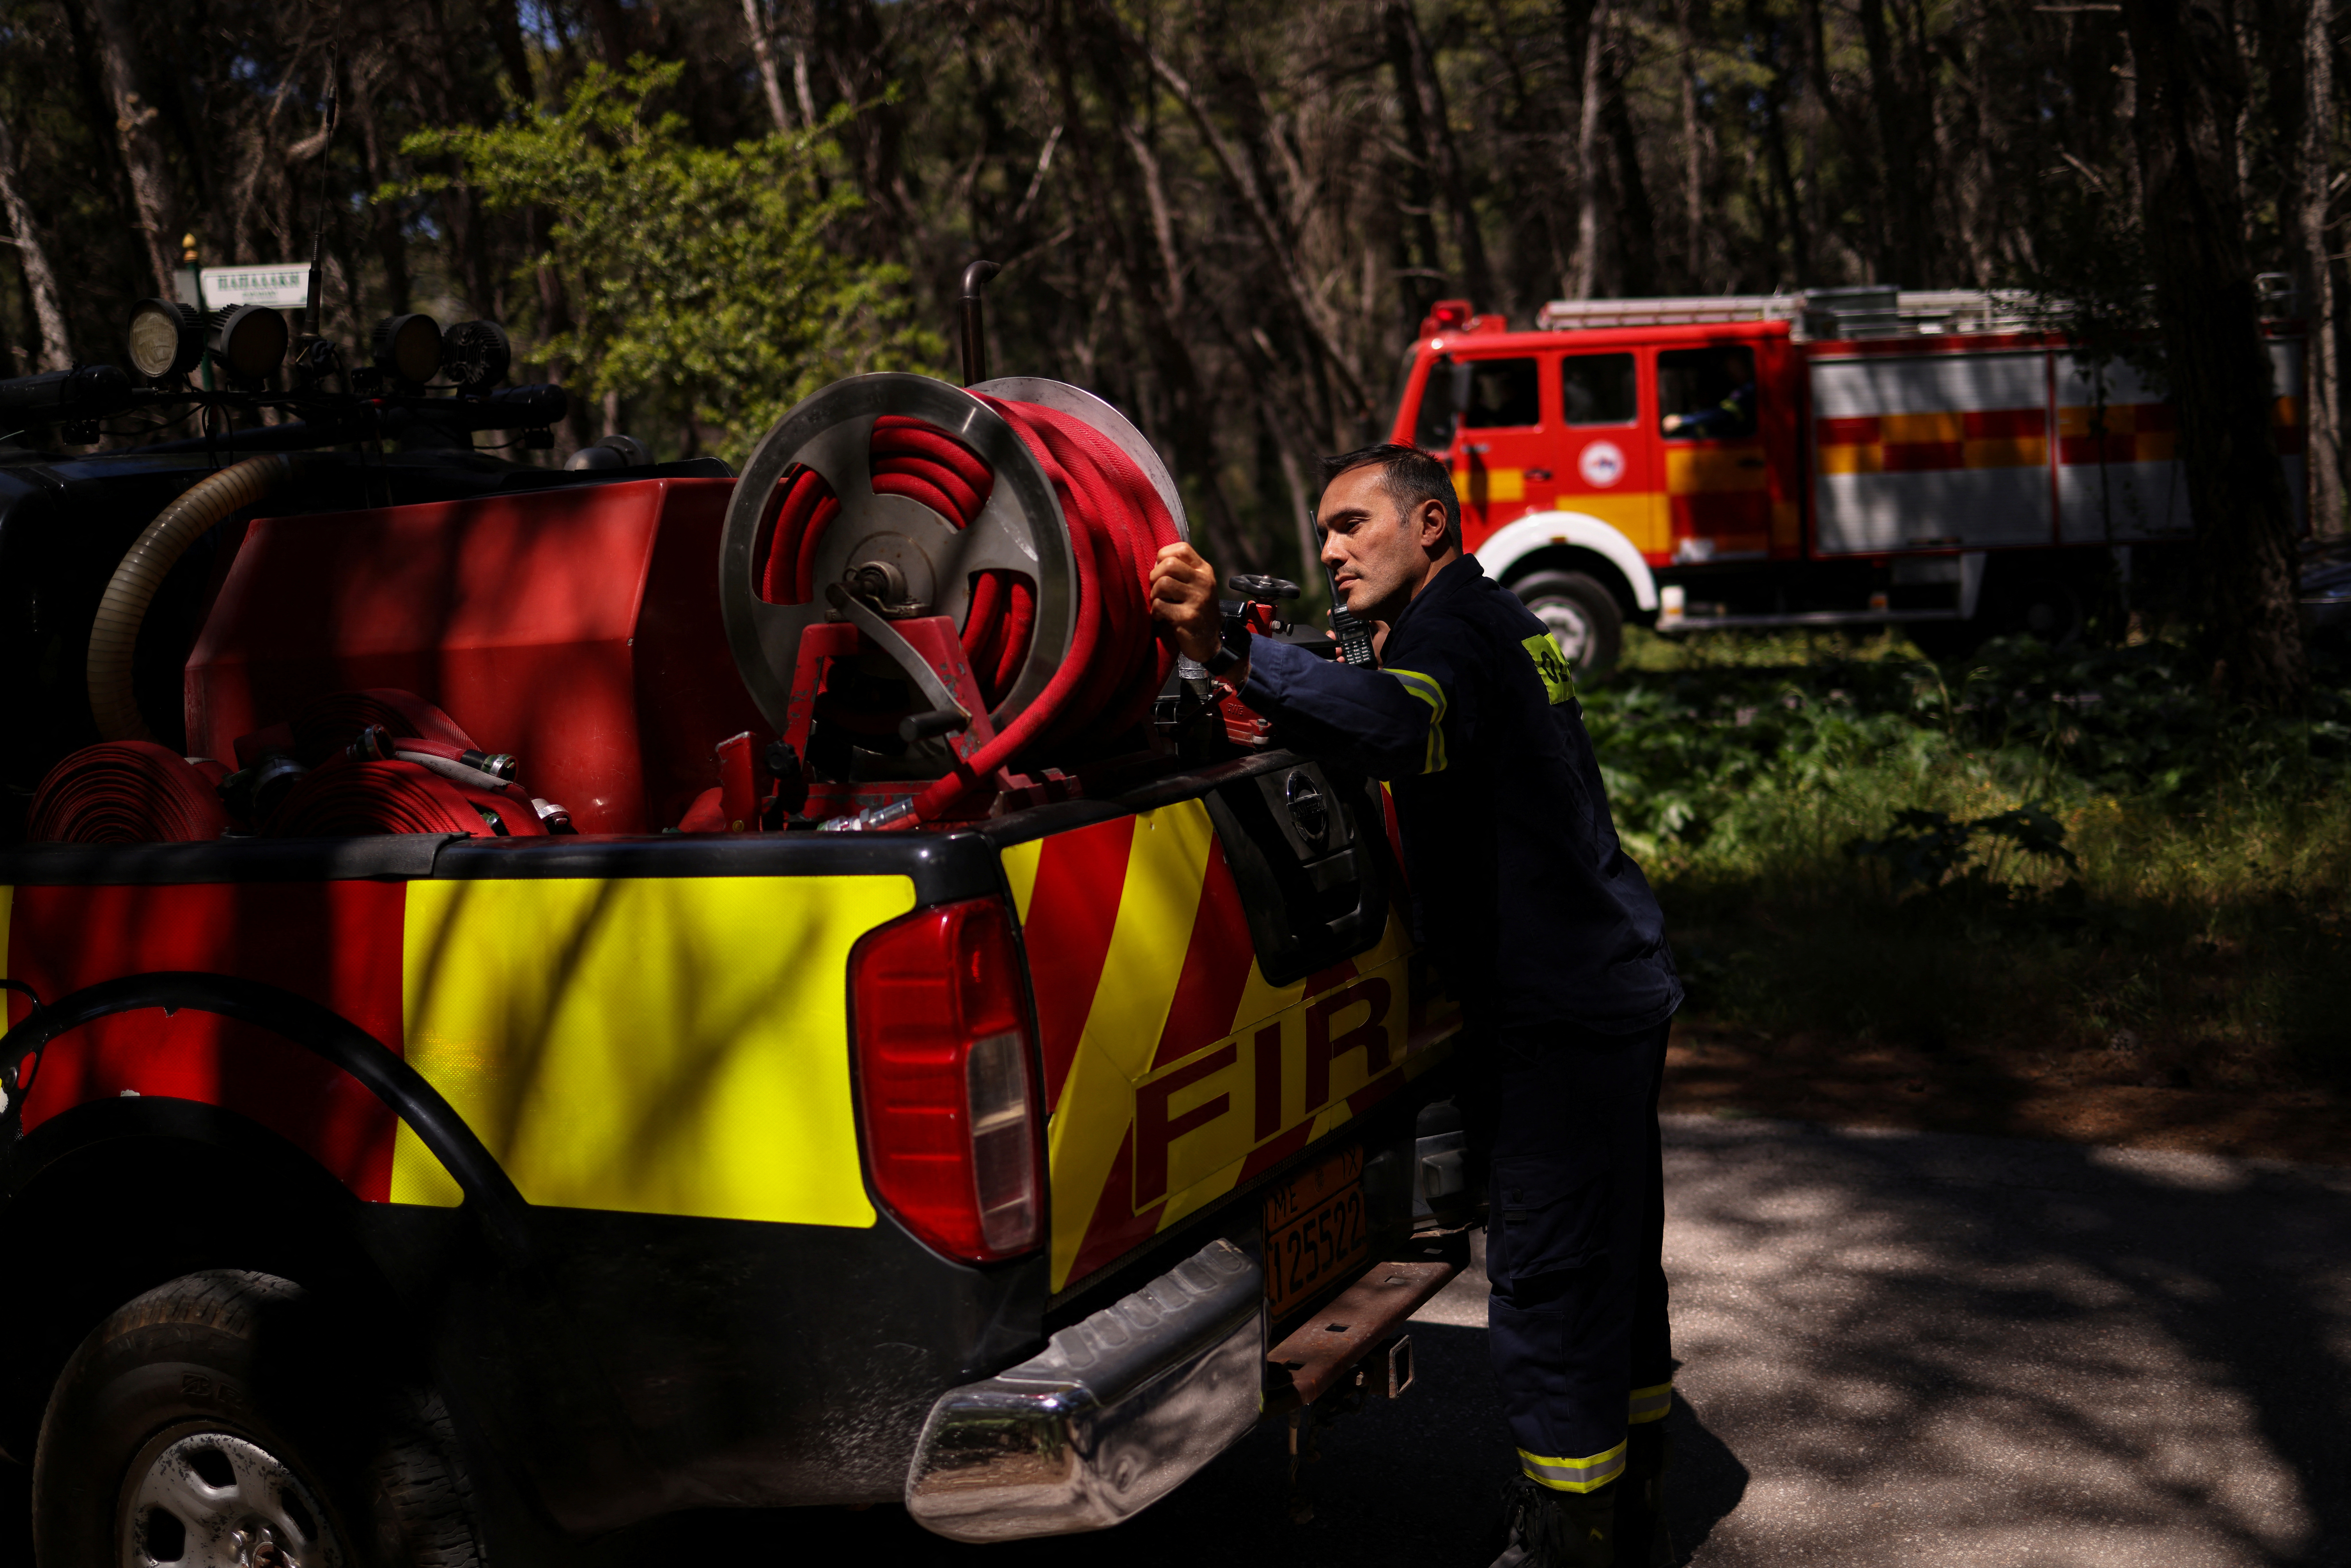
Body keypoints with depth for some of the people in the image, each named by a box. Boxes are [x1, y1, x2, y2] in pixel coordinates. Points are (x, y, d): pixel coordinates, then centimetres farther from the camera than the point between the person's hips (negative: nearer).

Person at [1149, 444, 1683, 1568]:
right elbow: (1428, 742, 30)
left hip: (1559, 1014, -11)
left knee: (1551, 1288, -5)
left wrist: (1230, 654, -50)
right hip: (1609, 995, 11)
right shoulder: (1497, 624, 18)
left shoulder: (1456, 624, -16)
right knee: (1611, 1272, 21)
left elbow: (1398, 728, -39)